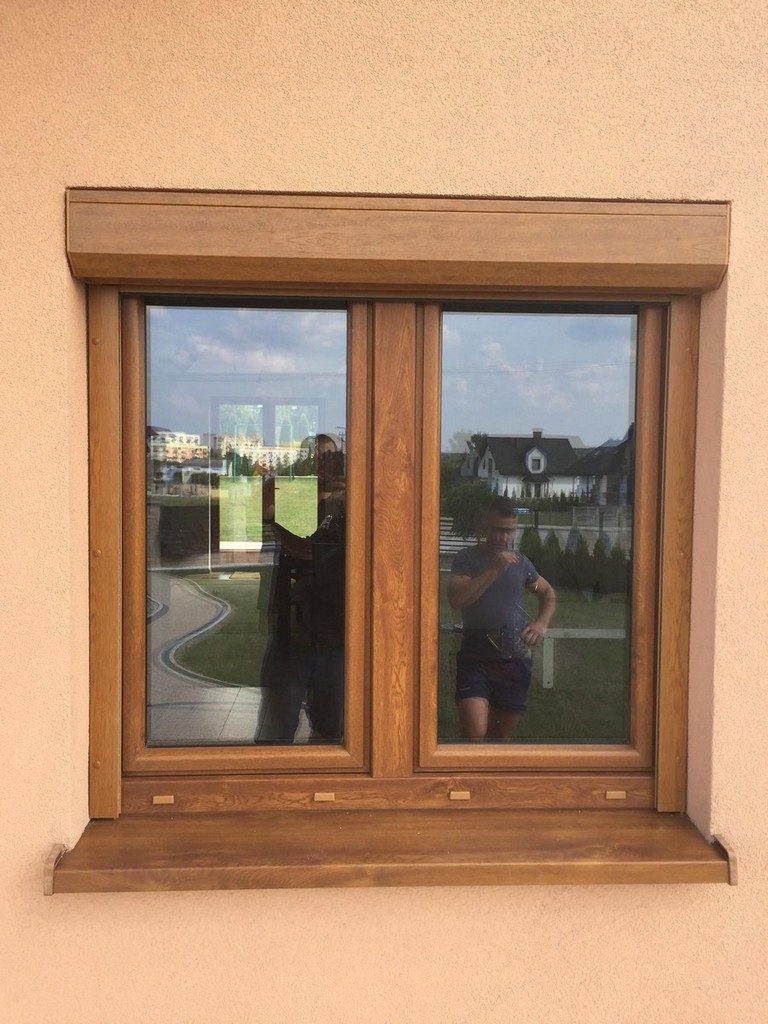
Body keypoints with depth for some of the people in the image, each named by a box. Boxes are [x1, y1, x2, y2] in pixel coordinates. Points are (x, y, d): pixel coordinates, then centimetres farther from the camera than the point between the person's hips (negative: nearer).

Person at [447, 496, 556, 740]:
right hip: (475, 658, -4)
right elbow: (455, 598, -19)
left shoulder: (520, 561, 9)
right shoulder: (466, 558, -3)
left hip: (516, 660, 4)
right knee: (475, 734, -20)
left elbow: (548, 593, 24)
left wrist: (542, 623, 5)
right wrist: (495, 569, -21)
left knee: (502, 736, 14)